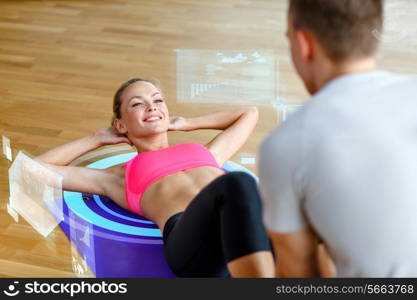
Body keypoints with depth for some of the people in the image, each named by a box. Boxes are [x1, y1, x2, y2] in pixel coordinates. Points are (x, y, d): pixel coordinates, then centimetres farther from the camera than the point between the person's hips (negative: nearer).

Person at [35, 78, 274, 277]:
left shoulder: (205, 152, 40)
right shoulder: (120, 176, 31)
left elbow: (249, 114, 56)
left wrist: (188, 124, 52)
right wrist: (96, 140, 42)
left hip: (244, 222, 4)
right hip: (188, 235, -3)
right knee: (237, 184, -37)